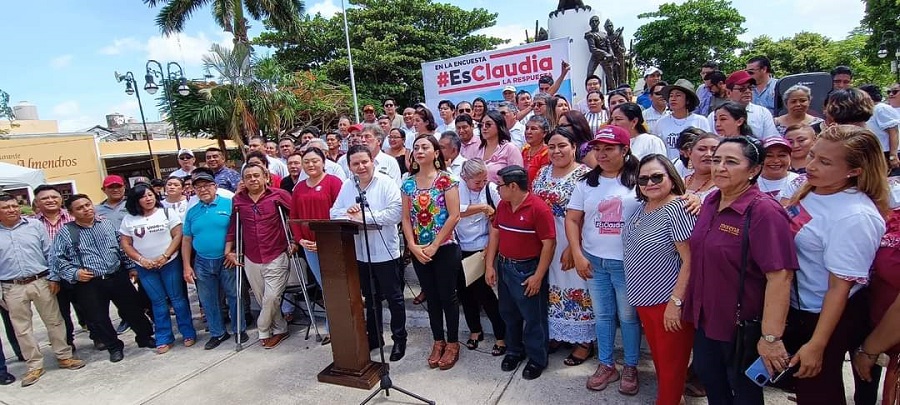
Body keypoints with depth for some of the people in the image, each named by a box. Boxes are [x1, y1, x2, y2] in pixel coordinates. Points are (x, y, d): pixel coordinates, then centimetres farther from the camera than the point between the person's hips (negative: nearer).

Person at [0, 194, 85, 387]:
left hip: (41, 282, -1)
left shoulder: (35, 225, 1)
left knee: (54, 321, 7)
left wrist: (54, 277, -4)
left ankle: (64, 356, 20)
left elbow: (50, 253, 1)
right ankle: (34, 365, 20)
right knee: (22, 328, 8)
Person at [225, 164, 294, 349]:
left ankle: (263, 331, 16)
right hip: (251, 260, 4)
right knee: (263, 300, 10)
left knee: (271, 297, -8)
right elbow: (232, 227, 9)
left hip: (276, 257, -4)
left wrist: (295, 241, -7)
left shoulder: (279, 195, -5)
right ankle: (279, 330, 26)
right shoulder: (237, 200, 5)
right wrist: (229, 251, 6)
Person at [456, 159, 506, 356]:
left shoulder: (490, 188, -9)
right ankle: (475, 330, 34)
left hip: (481, 248, -2)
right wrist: (483, 207, -22)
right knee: (465, 291, 13)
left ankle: (501, 335, 15)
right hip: (459, 249, 3)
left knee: (483, 291, -1)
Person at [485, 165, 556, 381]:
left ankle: (537, 359, 26)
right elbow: (494, 233, 8)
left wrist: (538, 276, -18)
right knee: (509, 314, 20)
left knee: (533, 318, 8)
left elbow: (549, 243, -18)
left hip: (527, 270, -7)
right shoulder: (502, 205, 3)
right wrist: (489, 265, 4)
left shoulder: (539, 208, -19)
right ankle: (514, 351, 39)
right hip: (503, 267, 7)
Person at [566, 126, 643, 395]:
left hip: (628, 263, -3)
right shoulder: (587, 182, 4)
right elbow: (572, 220, 4)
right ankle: (606, 365, 30)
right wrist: (577, 254, -4)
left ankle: (630, 368, 29)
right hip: (594, 262, 3)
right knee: (602, 315, 15)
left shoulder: (638, 180, -6)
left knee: (628, 316, 11)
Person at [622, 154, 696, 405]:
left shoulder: (677, 209, -20)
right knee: (658, 355, 23)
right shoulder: (643, 207, 4)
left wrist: (676, 302, -23)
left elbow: (690, 261, -22)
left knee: (671, 361, 10)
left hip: (668, 301, -8)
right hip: (644, 298, 8)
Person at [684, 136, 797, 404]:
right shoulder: (711, 201, 1)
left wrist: (771, 337, -27)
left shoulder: (765, 212, -22)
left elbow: (780, 276, -26)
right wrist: (681, 299, 16)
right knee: (708, 378, 24)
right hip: (705, 317, 7)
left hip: (743, 325, -7)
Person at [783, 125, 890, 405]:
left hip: (825, 317, -6)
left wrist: (816, 345, -21)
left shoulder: (854, 217, -28)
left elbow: (840, 287, -25)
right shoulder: (808, 189, -7)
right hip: (795, 306, 6)